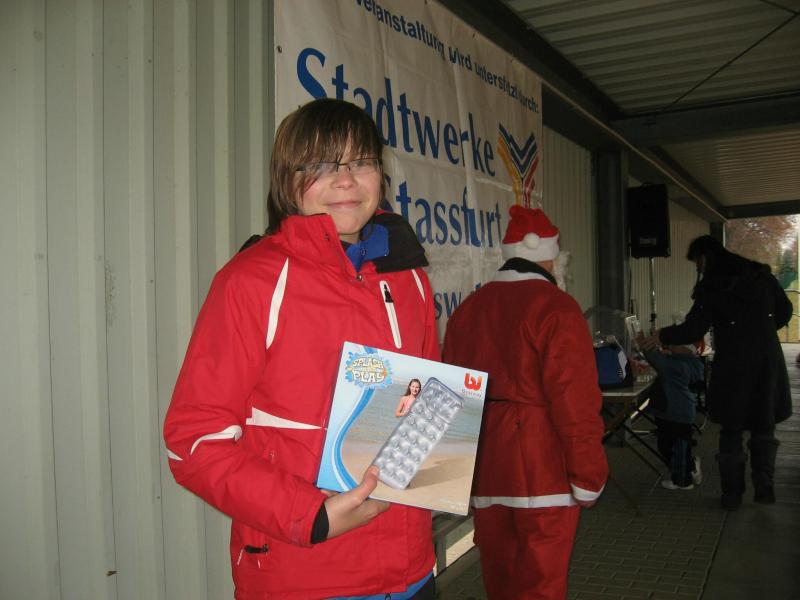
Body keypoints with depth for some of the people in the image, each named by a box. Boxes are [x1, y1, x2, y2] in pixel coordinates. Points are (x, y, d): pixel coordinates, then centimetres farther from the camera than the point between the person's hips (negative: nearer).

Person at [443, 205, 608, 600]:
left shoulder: (468, 308, 8)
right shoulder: (555, 307, -11)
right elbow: (575, 401, -17)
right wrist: (588, 478, -7)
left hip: (485, 469, 6)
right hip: (542, 470, -6)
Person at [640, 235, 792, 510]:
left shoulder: (711, 287, -9)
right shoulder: (761, 274, 5)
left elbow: (693, 330, -10)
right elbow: (784, 311, 12)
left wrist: (662, 336, 5)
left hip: (733, 366, -4)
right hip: (767, 361, 4)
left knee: (731, 431, 7)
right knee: (764, 428, 15)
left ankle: (732, 493, 9)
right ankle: (764, 487, 16)